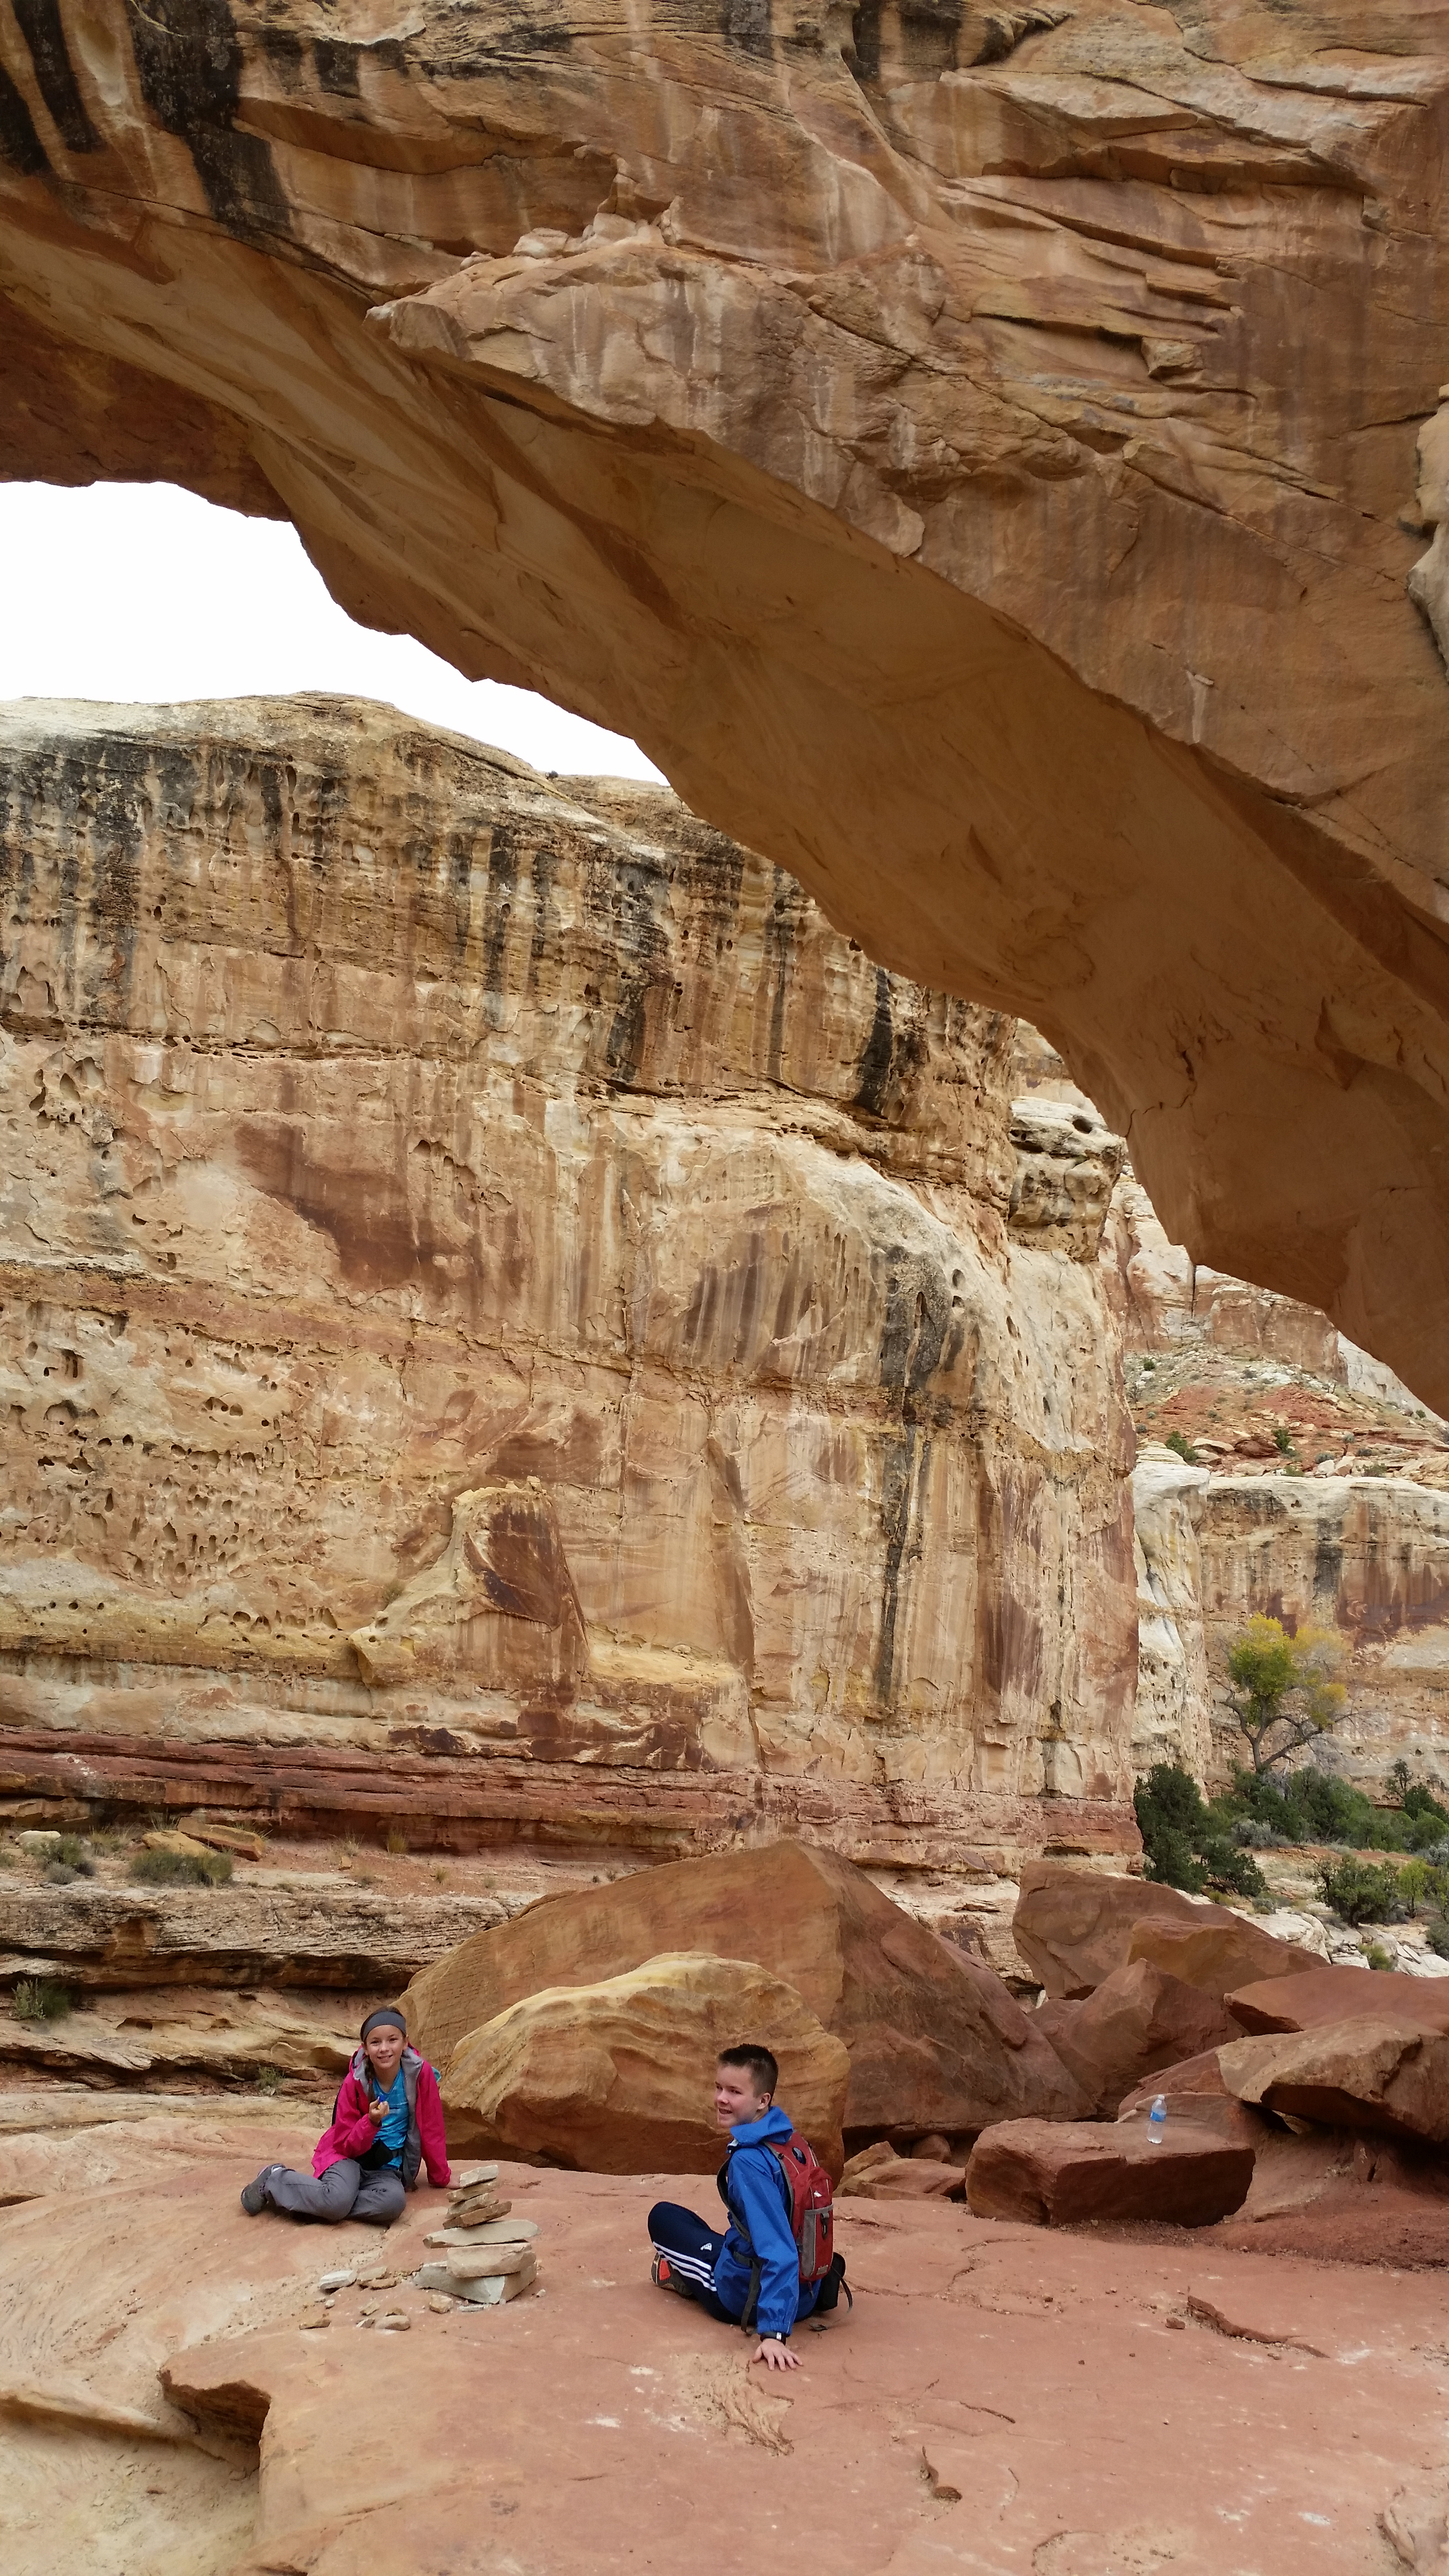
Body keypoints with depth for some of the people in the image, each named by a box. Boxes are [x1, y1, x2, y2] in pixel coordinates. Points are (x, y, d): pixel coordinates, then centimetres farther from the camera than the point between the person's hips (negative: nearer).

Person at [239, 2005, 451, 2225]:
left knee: (393, 2202, -34)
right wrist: (371, 2122, -27)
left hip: (386, 2169, 1)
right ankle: (274, 2180, -6)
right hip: (350, 2156, -1)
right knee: (338, 2200, -34)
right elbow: (345, 2143, -9)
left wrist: (442, 2178, 5)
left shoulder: (420, 2073, -12)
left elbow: (432, 2129, -2)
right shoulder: (355, 2081, -12)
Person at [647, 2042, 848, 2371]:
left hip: (747, 2296, -8)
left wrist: (774, 2332, -37)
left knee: (663, 2217, 9)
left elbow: (778, 2252, -34)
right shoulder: (784, 2135, -6)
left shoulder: (748, 2161, -29)